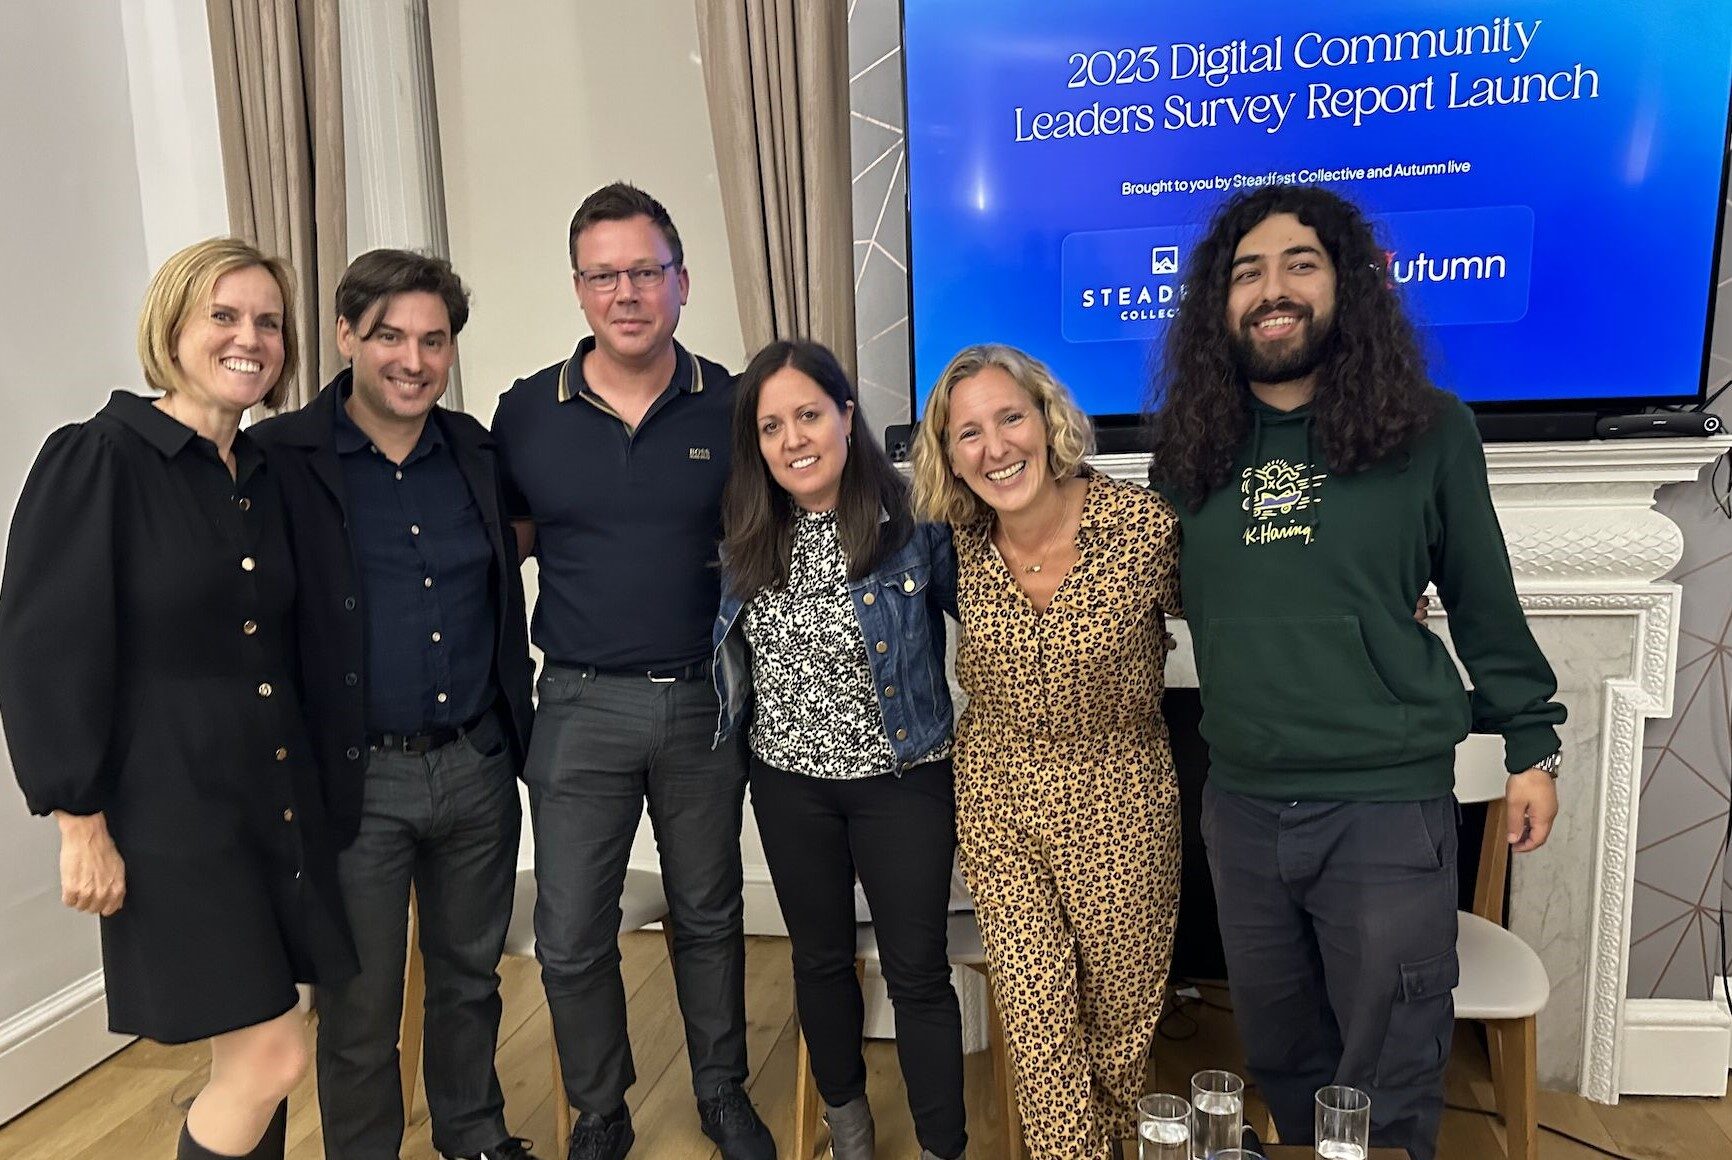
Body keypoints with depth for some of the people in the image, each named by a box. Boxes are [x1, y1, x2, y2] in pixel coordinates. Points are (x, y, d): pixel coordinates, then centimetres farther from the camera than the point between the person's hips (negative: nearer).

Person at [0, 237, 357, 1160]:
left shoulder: (269, 476, 10)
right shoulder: (95, 459, -10)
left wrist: (307, 783, 13)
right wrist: (81, 821, -13)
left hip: (281, 802, 6)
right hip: (171, 810, -6)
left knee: (253, 1059, 13)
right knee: (271, 1058, -4)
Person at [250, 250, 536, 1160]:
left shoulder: (478, 451, 5)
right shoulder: (279, 458, -10)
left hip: (478, 766, 4)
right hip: (357, 778, -4)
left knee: (470, 974, 21)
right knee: (359, 1004, 11)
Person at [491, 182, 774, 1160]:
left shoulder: (732, 406, -3)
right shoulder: (527, 412, -1)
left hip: (706, 702, 0)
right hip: (582, 706, 1)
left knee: (709, 916, 17)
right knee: (571, 940, 7)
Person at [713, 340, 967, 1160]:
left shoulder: (914, 521, -15)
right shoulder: (748, 535, -2)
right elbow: (733, 651, 13)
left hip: (904, 781, -4)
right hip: (789, 784, 4)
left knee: (917, 974, 5)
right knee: (821, 959, 20)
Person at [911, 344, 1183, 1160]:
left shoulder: (1148, 526, -18)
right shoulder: (958, 547, -7)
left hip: (1116, 800, -1)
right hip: (995, 796, 2)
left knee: (1122, 999, 17)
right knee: (1034, 1003, 6)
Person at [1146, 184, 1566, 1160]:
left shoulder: (1427, 430, -4)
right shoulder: (1192, 446, 3)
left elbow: (1486, 603, 3)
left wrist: (1533, 745, 6)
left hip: (1391, 802, -3)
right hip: (1242, 804, 3)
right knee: (1282, 1060, 21)